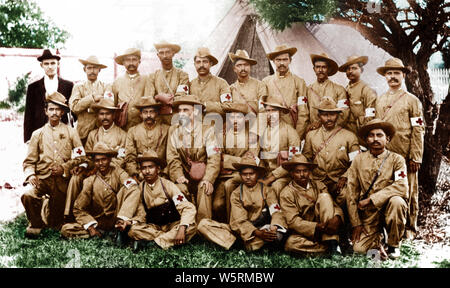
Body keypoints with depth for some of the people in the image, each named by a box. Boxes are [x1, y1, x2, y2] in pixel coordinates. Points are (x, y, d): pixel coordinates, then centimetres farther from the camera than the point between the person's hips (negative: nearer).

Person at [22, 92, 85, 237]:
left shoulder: (70, 132, 9)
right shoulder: (38, 134, 10)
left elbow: (81, 157, 4)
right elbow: (29, 161, 7)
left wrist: (64, 168, -10)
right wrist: (30, 174, -13)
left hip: (62, 180, 0)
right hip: (42, 178, 0)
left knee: (55, 222, 4)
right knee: (27, 195, -33)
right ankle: (36, 224, -7)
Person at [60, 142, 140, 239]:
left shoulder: (117, 172, -7)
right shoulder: (90, 180, -4)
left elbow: (134, 190, -26)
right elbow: (78, 209, 0)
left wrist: (123, 217, -36)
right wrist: (90, 227, -15)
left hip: (116, 221, -1)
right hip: (98, 223, 2)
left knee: (126, 188, -22)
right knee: (65, 230, -18)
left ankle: (121, 231, -21)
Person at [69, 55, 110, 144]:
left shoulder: (106, 87, 10)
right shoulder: (78, 87, 11)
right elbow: (74, 107, -5)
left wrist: (86, 106, -10)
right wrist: (92, 98, -10)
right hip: (83, 132, 0)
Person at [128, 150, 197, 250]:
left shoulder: (168, 185, -12)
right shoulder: (140, 188, -4)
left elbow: (189, 208, -20)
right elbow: (141, 214, 3)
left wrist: (182, 229, -35)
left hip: (172, 225, -1)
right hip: (153, 227, 1)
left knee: (191, 227, -31)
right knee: (133, 231, -28)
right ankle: (170, 237, -22)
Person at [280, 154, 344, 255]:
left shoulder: (318, 186, 8)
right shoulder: (286, 194, -5)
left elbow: (335, 206, 2)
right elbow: (293, 221, -16)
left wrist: (337, 218, -24)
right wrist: (318, 227, -29)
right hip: (305, 232, -3)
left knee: (324, 196, -17)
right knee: (291, 243, -36)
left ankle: (332, 244, -25)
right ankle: (329, 248, -20)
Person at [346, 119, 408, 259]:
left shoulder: (396, 159, -3)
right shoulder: (359, 160, 3)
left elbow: (402, 186, -20)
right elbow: (351, 192, 3)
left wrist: (371, 199, -23)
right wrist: (356, 223, -2)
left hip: (388, 209, -1)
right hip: (368, 215, 1)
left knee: (396, 201, -34)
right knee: (359, 249, -18)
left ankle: (394, 245, -10)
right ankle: (377, 240, 19)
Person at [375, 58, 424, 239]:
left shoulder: (412, 100, 3)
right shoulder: (379, 101, 13)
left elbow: (418, 131, -2)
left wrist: (416, 158, -8)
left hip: (406, 156, -3)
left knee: (408, 192, 3)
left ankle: (409, 228, 15)